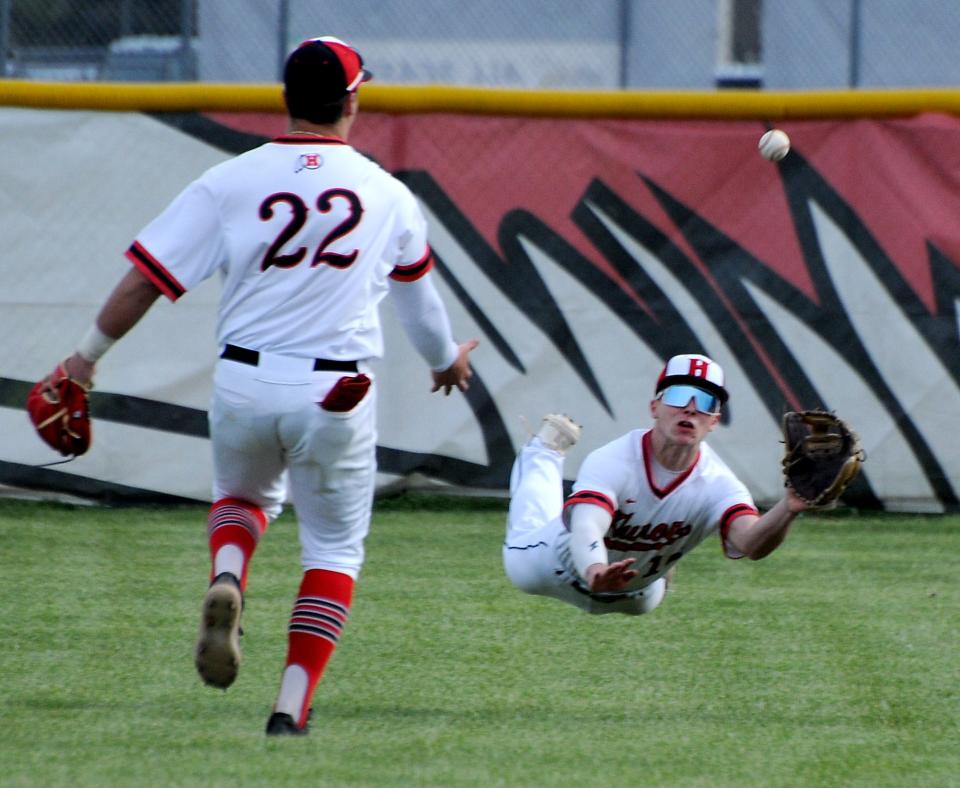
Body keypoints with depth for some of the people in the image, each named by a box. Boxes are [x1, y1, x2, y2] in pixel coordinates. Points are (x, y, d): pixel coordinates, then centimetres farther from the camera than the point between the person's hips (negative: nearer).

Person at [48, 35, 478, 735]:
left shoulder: (228, 184, -3)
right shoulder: (387, 195, 3)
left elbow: (144, 281, -4)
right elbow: (417, 288, 20)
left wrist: (88, 355, 11)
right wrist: (445, 360, 40)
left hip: (243, 386, 1)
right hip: (336, 394, -1)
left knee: (244, 492, 29)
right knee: (334, 546, 13)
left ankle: (227, 579, -3)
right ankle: (292, 707, 1)